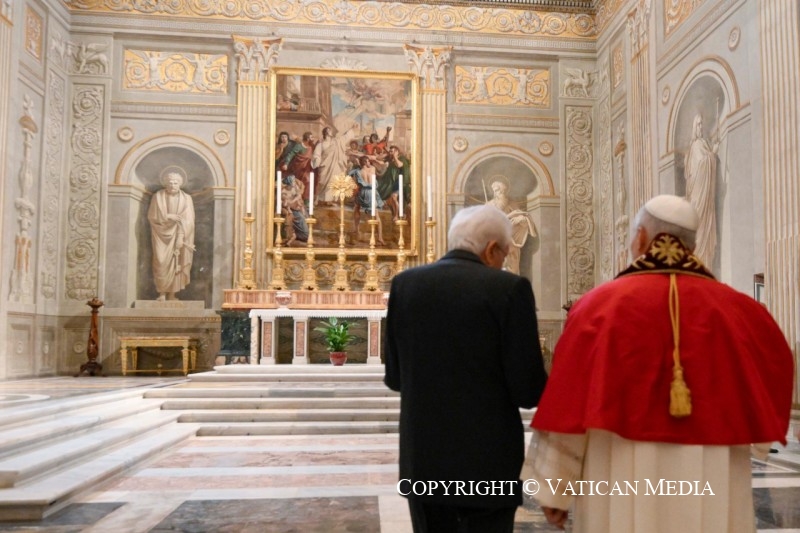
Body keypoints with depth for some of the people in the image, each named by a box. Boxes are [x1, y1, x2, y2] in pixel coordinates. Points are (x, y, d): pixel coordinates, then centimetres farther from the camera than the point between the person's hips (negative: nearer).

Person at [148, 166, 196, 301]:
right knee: (161, 263, -7)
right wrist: (167, 216, -14)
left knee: (175, 263, 0)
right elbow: (151, 216, -1)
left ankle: (172, 294, 6)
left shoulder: (186, 198, 1)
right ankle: (162, 293, 1)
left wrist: (180, 237, -15)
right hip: (162, 235, 0)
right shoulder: (158, 196, 1)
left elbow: (188, 221, -5)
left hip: (177, 236, 0)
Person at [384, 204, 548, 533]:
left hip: (423, 459, 4)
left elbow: (394, 378, 5)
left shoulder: (405, 283, 0)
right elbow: (527, 392, -12)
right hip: (488, 462, -4)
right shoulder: (510, 287, -12)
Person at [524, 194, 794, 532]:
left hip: (622, 491, -2)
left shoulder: (601, 304, -9)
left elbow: (568, 405, -8)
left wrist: (554, 487, 1)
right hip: (712, 493, 2)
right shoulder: (736, 308, -3)